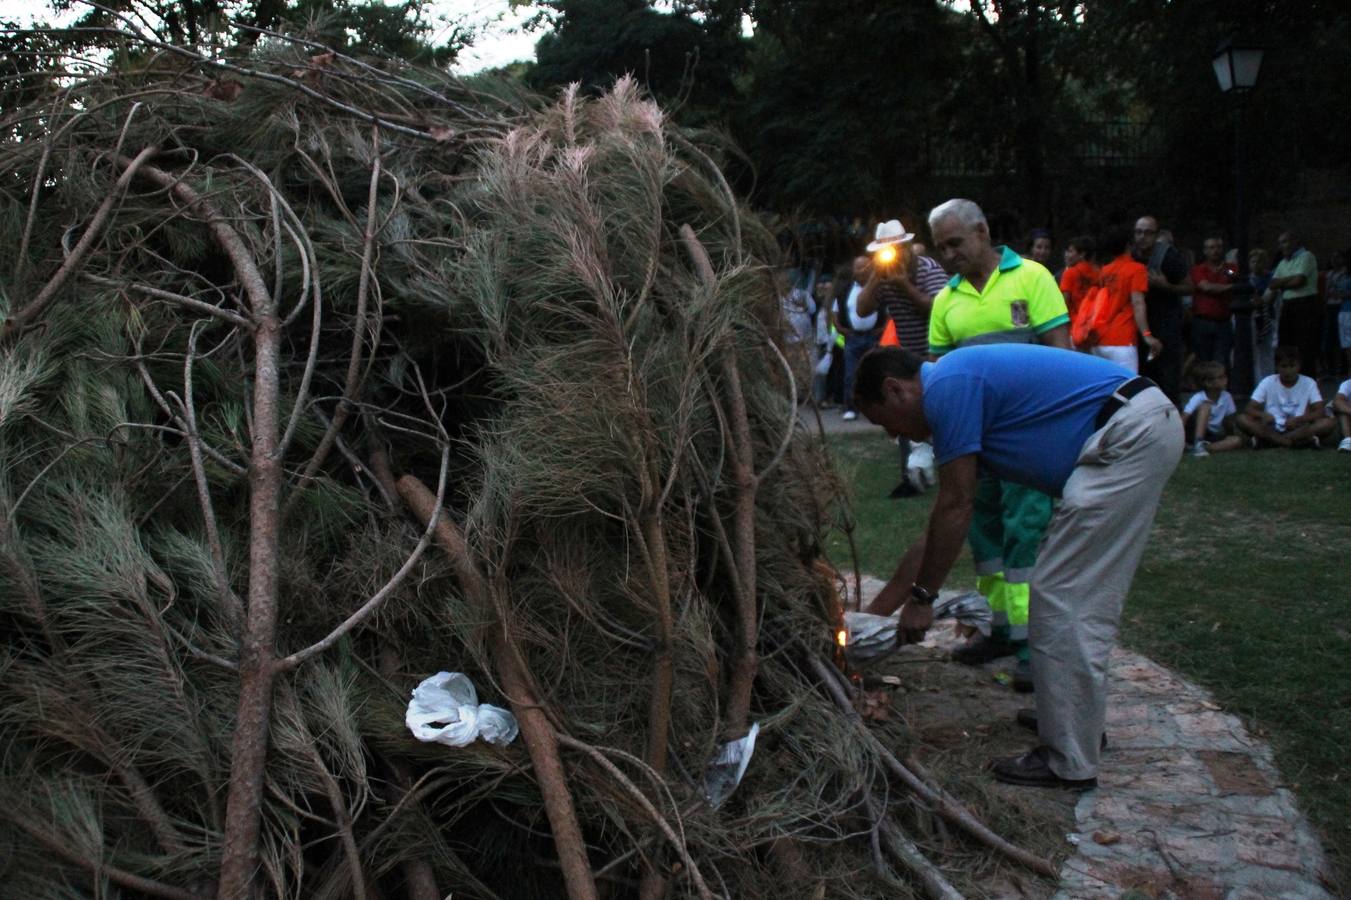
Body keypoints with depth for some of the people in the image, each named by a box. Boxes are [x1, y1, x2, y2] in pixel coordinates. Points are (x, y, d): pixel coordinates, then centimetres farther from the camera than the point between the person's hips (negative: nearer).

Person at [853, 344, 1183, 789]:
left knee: (1062, 598, -5)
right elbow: (942, 527, 22)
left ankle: (1068, 763, 4)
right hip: (1148, 427, 10)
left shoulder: (948, 386, -9)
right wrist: (873, 614, 25)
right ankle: (1076, 719, 35)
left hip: (1129, 435, -10)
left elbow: (955, 509, -9)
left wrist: (921, 597, 2)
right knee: (1085, 597, 20)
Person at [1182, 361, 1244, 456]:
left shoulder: (1227, 397, -6)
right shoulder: (1198, 398, -20)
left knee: (1237, 440, -21)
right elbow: (1183, 419, -30)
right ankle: (1198, 444, -39)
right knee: (1206, 406, -28)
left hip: (1214, 436, 5)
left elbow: (1228, 422, 6)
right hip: (1196, 432, -5)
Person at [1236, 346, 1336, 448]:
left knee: (1328, 423, -26)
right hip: (1273, 429, 0)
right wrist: (1263, 415, -30)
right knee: (1242, 419, -24)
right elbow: (1249, 409, -7)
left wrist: (1299, 419, -28)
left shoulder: (1309, 383, -2)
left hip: (1299, 430, 0)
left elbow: (1321, 412, -9)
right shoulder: (1267, 383, -2)